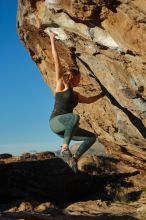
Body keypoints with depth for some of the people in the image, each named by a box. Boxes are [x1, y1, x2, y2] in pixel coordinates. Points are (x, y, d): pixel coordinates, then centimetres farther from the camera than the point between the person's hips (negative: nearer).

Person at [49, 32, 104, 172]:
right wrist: (52, 41, 0)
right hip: (56, 122, -8)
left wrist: (102, 94, 47)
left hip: (65, 128, 8)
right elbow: (57, 62, 0)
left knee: (92, 137, 4)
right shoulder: (62, 85, 3)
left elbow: (88, 100, 42)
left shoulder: (75, 95, 24)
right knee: (75, 117, -38)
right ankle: (65, 147, -31)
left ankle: (73, 159, -2)